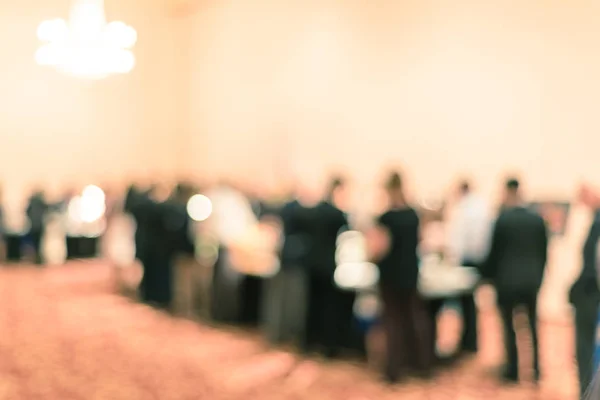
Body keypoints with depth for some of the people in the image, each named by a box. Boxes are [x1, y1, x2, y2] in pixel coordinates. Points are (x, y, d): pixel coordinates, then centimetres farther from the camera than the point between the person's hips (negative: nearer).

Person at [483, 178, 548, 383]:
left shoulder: (502, 219, -11)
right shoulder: (538, 219, 0)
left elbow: (495, 251, -8)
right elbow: (543, 253, 4)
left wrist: (488, 275, 6)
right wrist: (538, 277, 14)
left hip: (507, 281, -3)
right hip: (531, 281, 4)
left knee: (510, 328, 7)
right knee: (532, 327, 13)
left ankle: (513, 370, 9)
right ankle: (535, 370, 16)